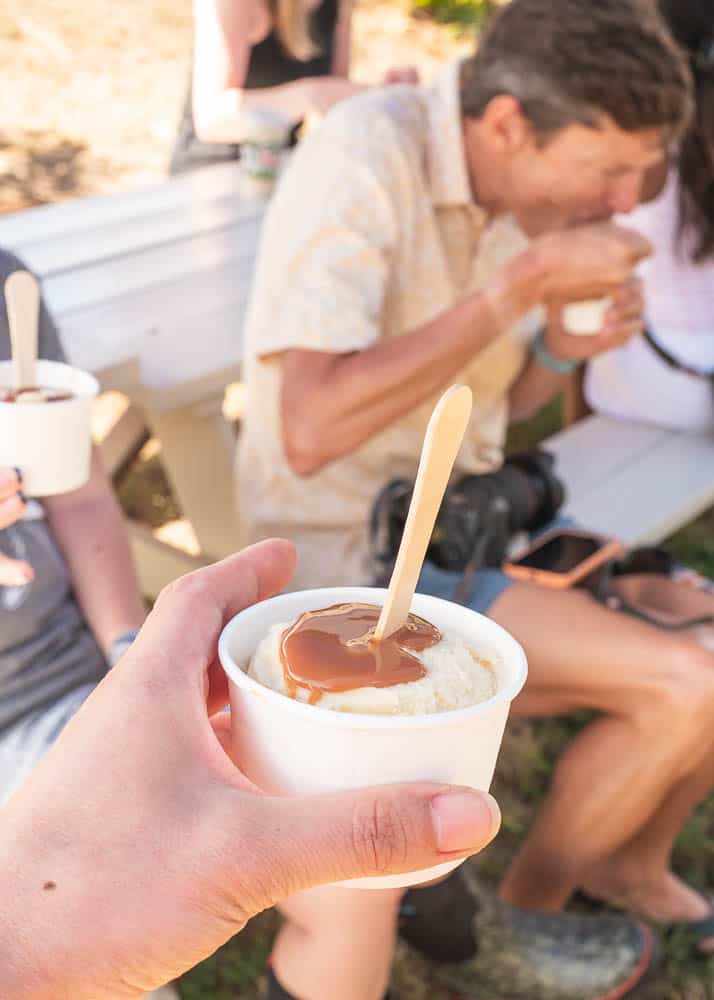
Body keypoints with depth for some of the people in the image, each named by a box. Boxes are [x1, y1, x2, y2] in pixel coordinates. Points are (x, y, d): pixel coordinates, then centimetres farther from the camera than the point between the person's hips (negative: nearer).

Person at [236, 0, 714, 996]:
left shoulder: (520, 183, 1)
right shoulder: (361, 159, -22)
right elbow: (311, 430, -32)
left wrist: (566, 346, -9)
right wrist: (527, 281, -28)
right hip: (348, 559, -8)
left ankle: (633, 862, 26)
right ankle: (522, 917, 8)